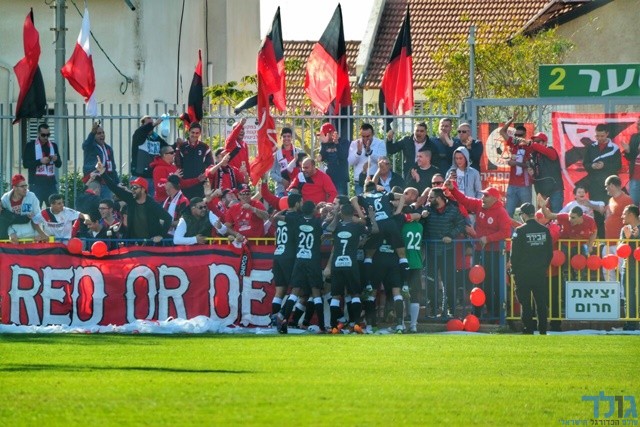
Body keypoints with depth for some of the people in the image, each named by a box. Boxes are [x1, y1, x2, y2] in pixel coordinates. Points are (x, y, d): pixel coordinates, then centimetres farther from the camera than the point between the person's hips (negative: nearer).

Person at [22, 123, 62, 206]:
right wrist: (40, 161, -16)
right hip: (36, 183, -4)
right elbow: (25, 164, -5)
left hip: (51, 181, 4)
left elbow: (59, 164, 15)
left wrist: (56, 160, -8)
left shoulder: (54, 145, 13)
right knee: (36, 208, -9)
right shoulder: (30, 146, 2)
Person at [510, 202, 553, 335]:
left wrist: (514, 270, 1)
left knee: (525, 303, 1)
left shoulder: (520, 231, -11)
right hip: (540, 273, 4)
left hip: (524, 273, -4)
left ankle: (528, 329, 0)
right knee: (541, 302, 9)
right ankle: (543, 330, 10)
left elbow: (515, 254, -9)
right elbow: (550, 253, 9)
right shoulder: (545, 230, 3)